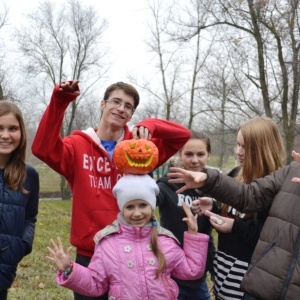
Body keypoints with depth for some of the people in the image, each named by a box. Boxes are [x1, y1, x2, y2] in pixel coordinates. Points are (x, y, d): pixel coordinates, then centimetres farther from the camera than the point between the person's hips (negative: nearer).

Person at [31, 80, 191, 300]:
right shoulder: (78, 145, -1)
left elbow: (182, 135, -1)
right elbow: (43, 148, -19)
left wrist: (150, 126, -18)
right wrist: (59, 100, -26)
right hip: (89, 253, -1)